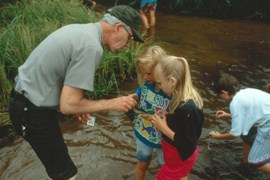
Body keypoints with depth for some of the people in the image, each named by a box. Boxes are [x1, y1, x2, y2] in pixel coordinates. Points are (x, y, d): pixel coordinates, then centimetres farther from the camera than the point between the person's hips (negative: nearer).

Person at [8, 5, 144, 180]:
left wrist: (78, 104, 12)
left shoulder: (79, 29, 4)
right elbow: (68, 105, -26)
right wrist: (113, 103, -15)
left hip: (25, 100, 10)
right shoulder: (91, 47, -26)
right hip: (34, 112, -10)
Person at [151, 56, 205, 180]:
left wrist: (164, 128, -23)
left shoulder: (187, 108, -34)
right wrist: (166, 118, -6)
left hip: (180, 158, -8)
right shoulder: (183, 99, -7)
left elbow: (188, 145, -28)